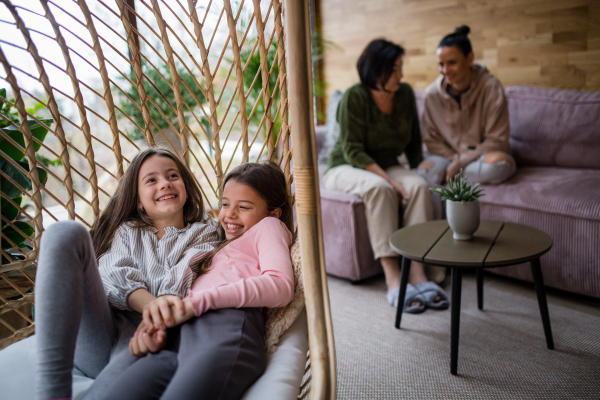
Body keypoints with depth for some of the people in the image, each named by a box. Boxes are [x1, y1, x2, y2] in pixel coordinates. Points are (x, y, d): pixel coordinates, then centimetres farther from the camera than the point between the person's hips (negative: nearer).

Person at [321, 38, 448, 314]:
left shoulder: (406, 94, 1)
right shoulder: (355, 97, -17)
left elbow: (413, 142, 13)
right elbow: (353, 151, -21)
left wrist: (419, 171, 0)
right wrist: (389, 179, -29)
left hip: (386, 167, 5)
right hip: (345, 168, -5)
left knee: (419, 185, -27)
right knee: (379, 188, -38)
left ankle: (417, 272, -32)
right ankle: (392, 277, -37)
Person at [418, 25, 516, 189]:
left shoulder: (491, 87, -13)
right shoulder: (432, 94, -5)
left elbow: (496, 141, -12)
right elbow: (431, 140, 4)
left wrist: (459, 163, -17)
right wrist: (455, 159, -12)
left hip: (483, 155, 0)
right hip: (449, 156, 0)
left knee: (500, 163, -36)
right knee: (425, 171, -33)